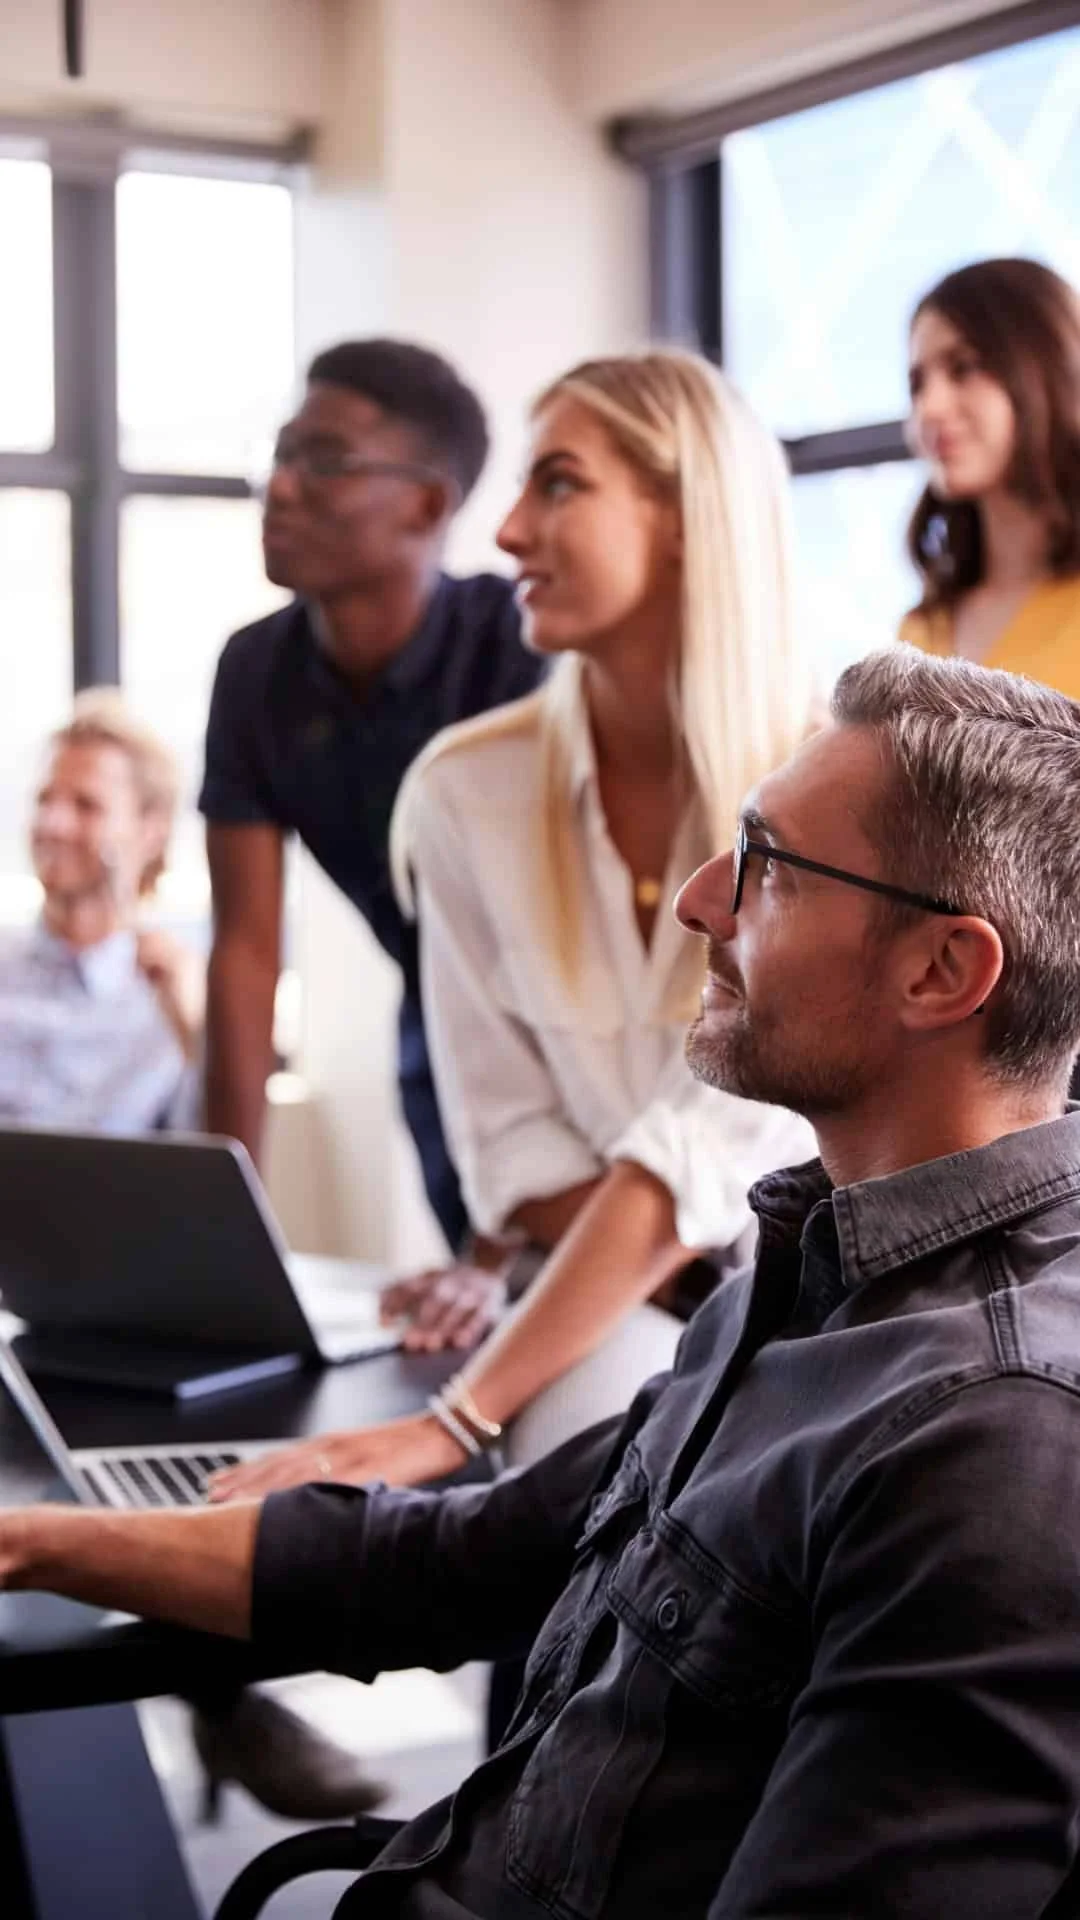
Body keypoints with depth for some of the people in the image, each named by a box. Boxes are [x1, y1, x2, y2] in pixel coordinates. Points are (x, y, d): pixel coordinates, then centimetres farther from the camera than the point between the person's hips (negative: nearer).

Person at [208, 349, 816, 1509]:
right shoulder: (468, 790, -3)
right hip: (615, 1315, 2)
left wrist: (455, 1423, -27)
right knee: (592, 1411, -32)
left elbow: (714, 1144, -21)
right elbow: (511, 1145, 0)